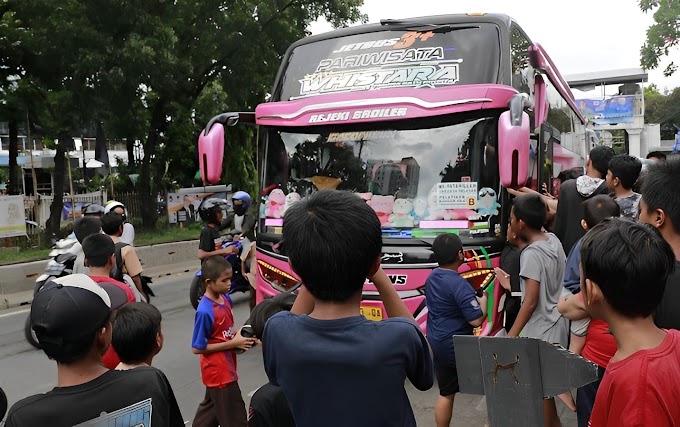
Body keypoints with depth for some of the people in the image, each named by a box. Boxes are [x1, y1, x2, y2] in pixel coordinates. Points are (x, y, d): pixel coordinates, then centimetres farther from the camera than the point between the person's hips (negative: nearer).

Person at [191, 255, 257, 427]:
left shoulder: (226, 298, -3)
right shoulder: (205, 311, -26)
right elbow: (197, 348, -20)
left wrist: (238, 335, -8)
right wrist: (233, 343, -21)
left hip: (225, 367, 8)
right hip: (218, 370, -8)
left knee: (212, 405, 27)